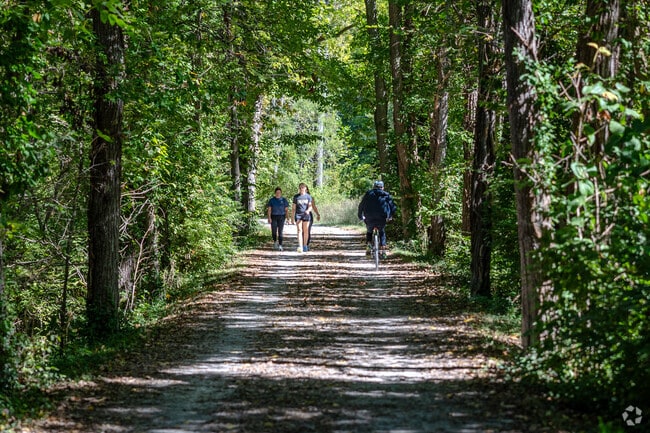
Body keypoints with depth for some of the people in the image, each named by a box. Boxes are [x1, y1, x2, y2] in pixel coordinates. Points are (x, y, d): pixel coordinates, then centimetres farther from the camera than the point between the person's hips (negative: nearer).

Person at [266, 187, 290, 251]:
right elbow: (269, 209, 1)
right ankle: (275, 242, 27)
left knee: (280, 232, -9)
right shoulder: (271, 200, 5)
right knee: (274, 232, -2)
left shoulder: (284, 200, 5)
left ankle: (280, 246, -9)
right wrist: (269, 217, -12)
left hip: (281, 217, -1)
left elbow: (286, 210, 3)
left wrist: (288, 218, -6)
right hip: (273, 217, 1)